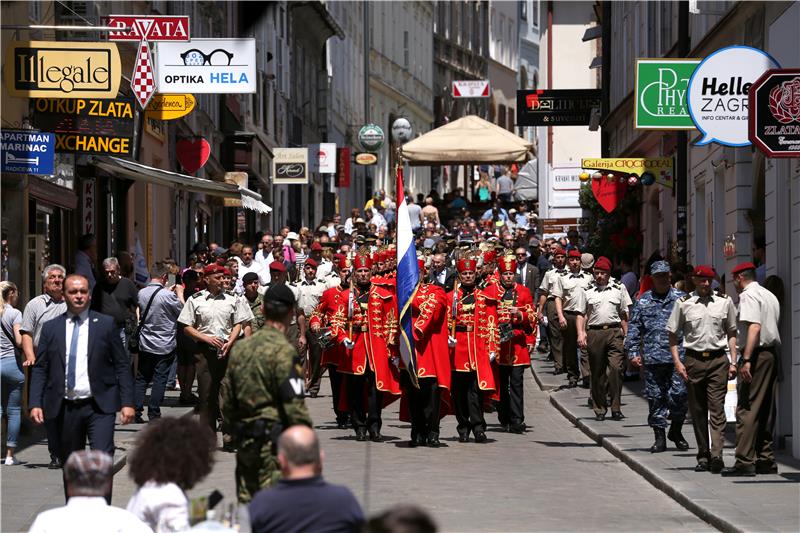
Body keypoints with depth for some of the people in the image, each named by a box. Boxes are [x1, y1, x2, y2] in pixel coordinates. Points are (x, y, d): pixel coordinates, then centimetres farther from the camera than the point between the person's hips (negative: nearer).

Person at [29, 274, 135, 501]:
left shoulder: (106, 324, 4)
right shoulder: (50, 328, 8)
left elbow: (122, 365, 4)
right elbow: (39, 369, 7)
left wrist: (127, 403, -4)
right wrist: (36, 404, -5)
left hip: (99, 406, -2)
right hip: (66, 408, 2)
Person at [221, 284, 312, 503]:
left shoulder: (241, 348, 9)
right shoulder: (282, 350, -14)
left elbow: (227, 399, 15)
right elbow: (294, 404, -16)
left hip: (245, 441, 7)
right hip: (273, 442, -7)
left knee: (247, 503, 12)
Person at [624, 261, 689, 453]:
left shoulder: (681, 299, 7)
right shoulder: (643, 301, 11)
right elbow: (633, 328, 11)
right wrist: (633, 352, 2)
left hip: (677, 355, -2)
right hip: (652, 357, 2)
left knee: (679, 394, -8)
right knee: (655, 397, 3)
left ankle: (676, 431, 13)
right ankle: (660, 436, 10)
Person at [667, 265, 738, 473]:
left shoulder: (725, 302, 7)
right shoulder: (683, 303, 4)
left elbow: (731, 332, 15)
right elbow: (672, 333, 10)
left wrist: (733, 361, 8)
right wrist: (677, 362, 1)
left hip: (718, 360, -1)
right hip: (694, 360, 1)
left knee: (717, 408, -10)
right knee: (697, 410, 5)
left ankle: (716, 455, -18)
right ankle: (703, 456, 12)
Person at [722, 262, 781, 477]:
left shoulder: (748, 295, -7)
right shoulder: (770, 296, 21)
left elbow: (754, 327, -20)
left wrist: (747, 359, -24)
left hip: (756, 354, -9)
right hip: (772, 354, 9)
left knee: (747, 410, -10)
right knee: (766, 410, 12)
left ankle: (745, 461, -15)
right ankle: (766, 459, 14)